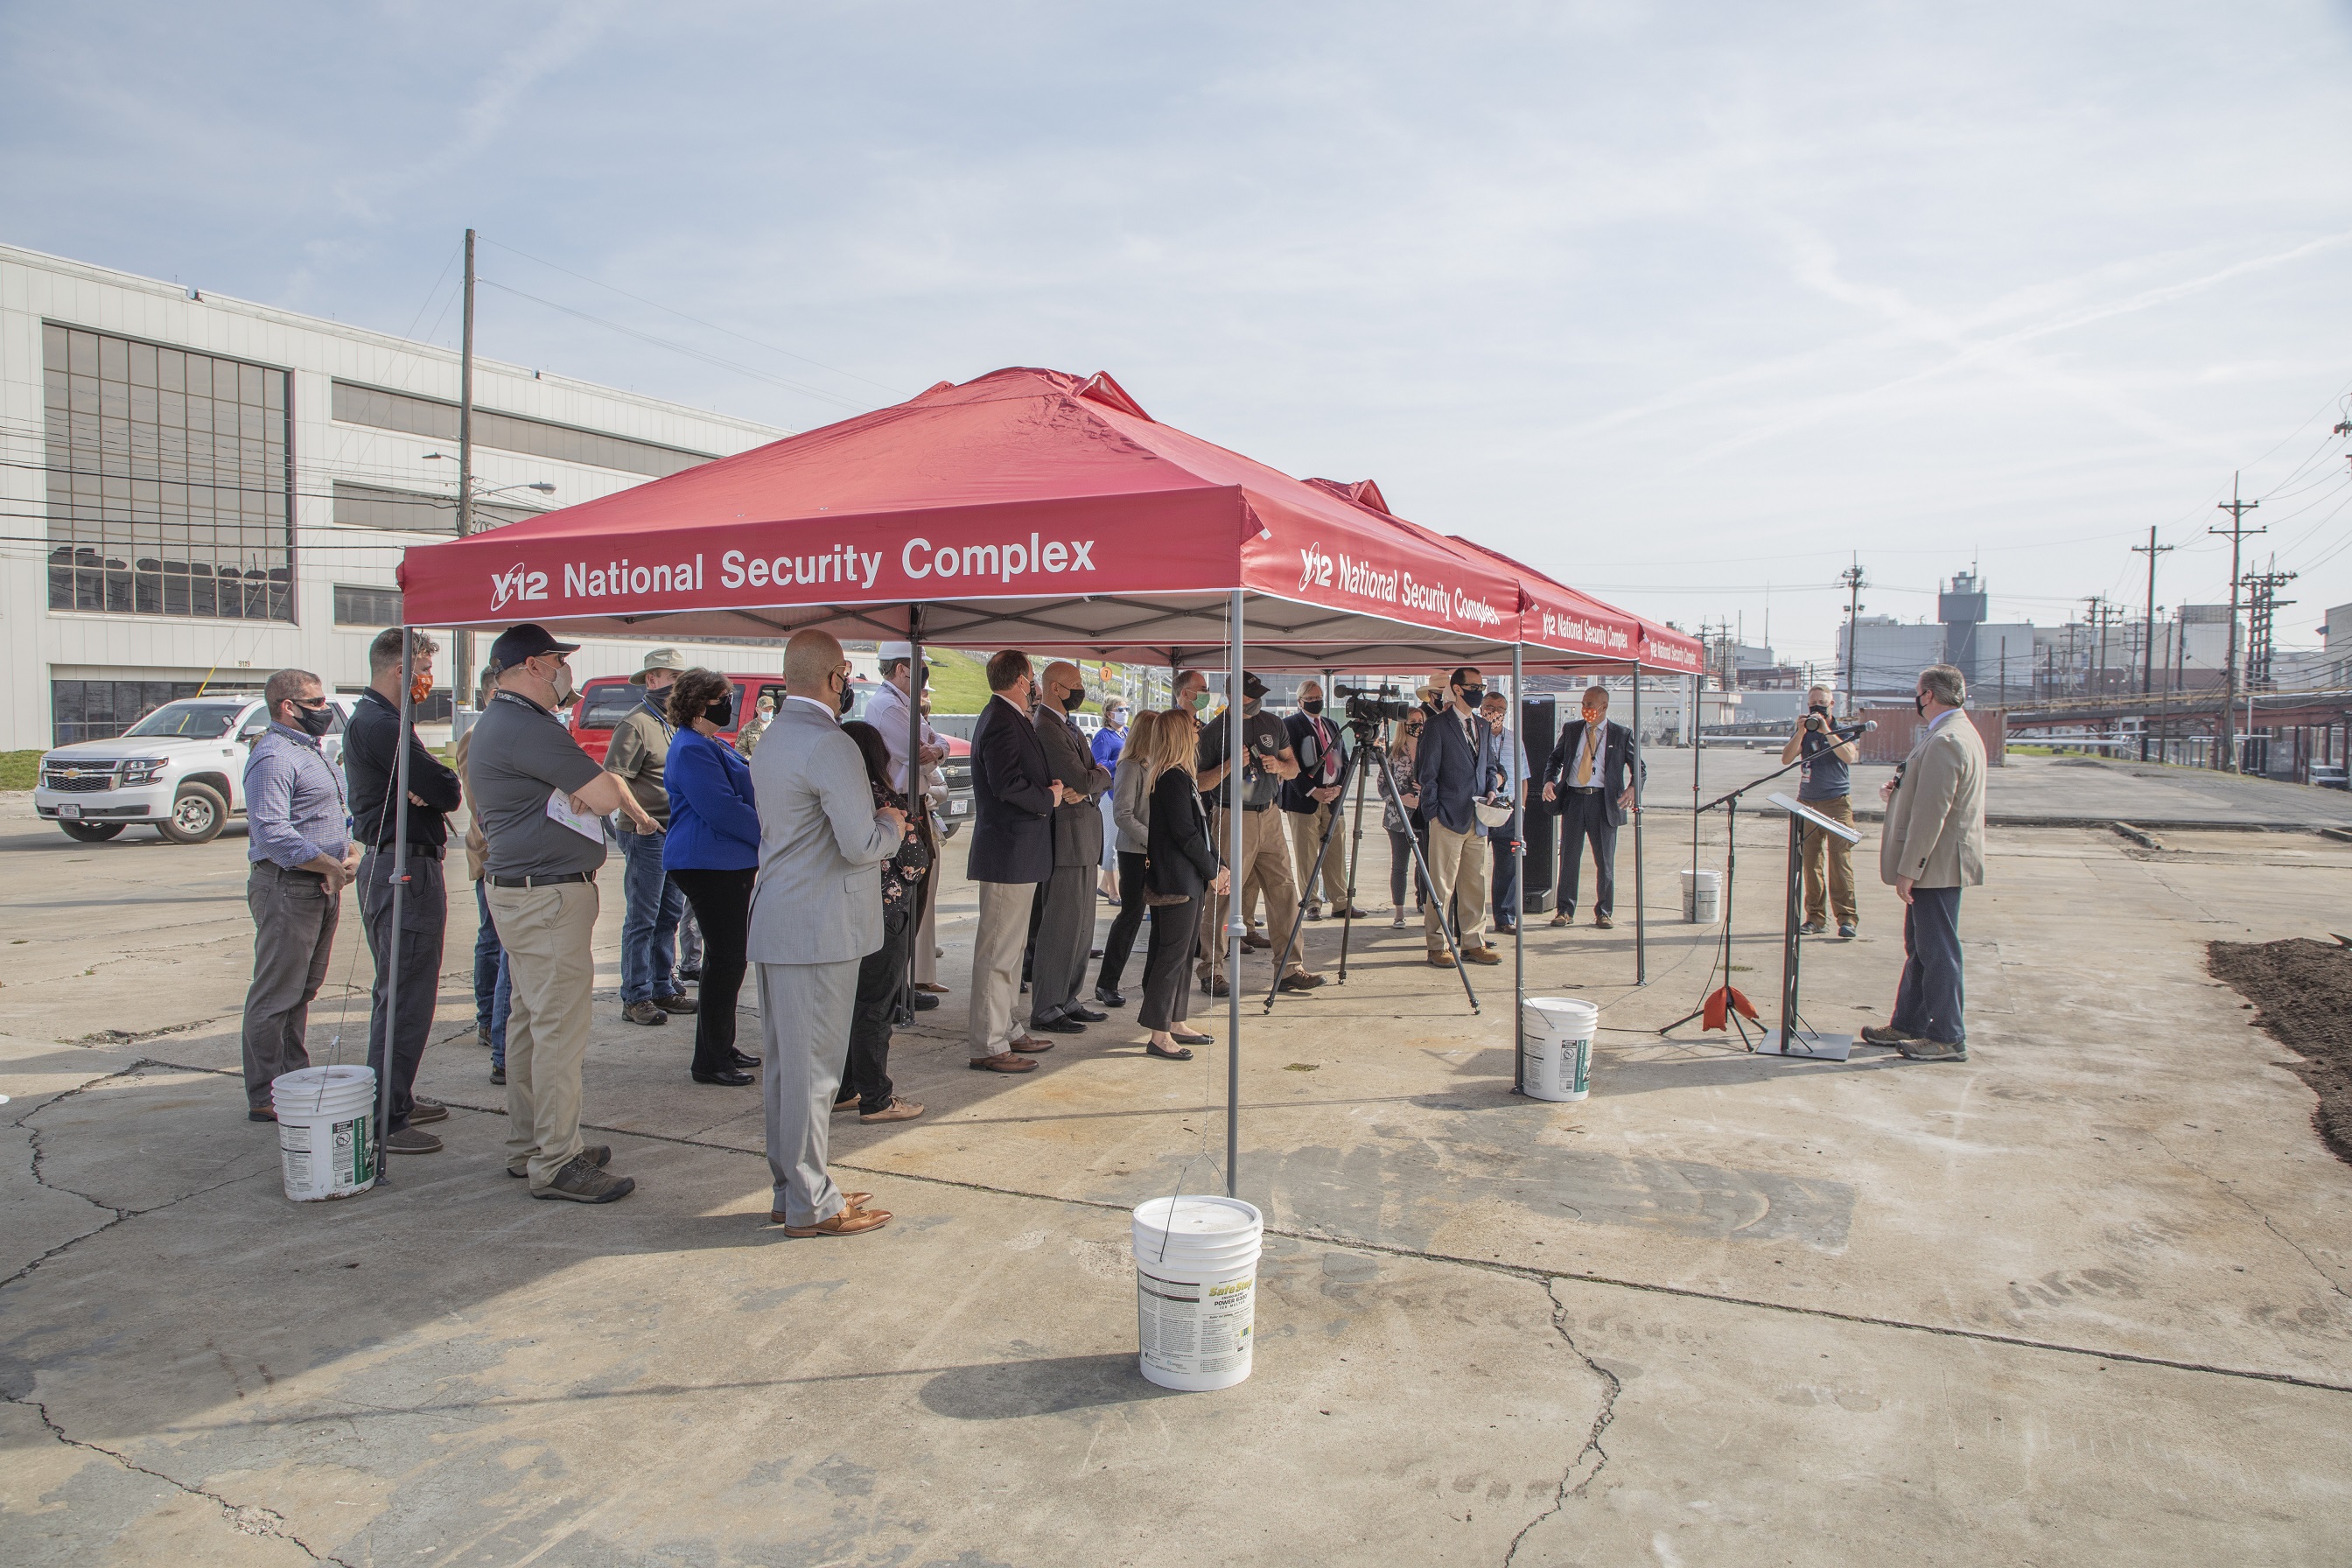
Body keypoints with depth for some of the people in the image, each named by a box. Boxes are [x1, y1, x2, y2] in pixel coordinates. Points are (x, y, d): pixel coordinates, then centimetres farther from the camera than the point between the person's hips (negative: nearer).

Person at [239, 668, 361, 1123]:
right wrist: (330, 866, -22)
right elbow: (271, 833, -23)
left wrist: (351, 849, 5)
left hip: (322, 886, 10)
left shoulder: (312, 752, 19)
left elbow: (336, 813, 24)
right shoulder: (273, 757, -13)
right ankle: (265, 1097, 3)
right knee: (276, 996, -3)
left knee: (303, 991, 17)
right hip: (286, 886, -10)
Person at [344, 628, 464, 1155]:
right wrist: (437, 787, 0)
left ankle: (395, 1099, 31)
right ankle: (384, 1122, -4)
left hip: (386, 867, 12)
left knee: (396, 992, 20)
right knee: (405, 998, -7)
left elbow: (433, 788, 9)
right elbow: (448, 790, -21)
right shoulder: (384, 727, -18)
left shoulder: (368, 720, 17)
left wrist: (426, 790, -12)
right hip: (407, 869, -12)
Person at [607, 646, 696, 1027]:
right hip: (647, 835, -8)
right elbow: (613, 778, -16)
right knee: (642, 918, -3)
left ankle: (664, 989, 23)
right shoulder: (636, 723, -10)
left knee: (670, 915, 14)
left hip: (678, 833, 8)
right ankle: (636, 998, 4)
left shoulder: (677, 723, 16)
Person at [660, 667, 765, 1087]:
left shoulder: (715, 745, 17)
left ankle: (722, 1048, 26)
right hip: (709, 866, -11)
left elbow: (742, 796, 26)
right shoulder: (691, 750, -16)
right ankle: (709, 1061, 2)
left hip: (730, 864, 11)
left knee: (731, 958, 15)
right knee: (726, 959, -7)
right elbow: (722, 809, -23)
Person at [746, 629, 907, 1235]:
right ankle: (811, 1206, 9)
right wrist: (890, 825, 0)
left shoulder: (770, 741, 14)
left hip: (773, 925, 10)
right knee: (812, 1067, -1)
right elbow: (861, 845, -21)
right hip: (819, 931, -10)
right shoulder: (830, 746, -17)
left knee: (786, 1064, 15)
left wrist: (875, 822, 14)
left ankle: (790, 1191, 26)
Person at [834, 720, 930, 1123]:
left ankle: (842, 1089, 25)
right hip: (883, 912, -8)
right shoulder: (878, 797, -17)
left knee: (847, 1001, 16)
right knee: (876, 1004, 0)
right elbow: (913, 856, -15)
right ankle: (875, 1100, 8)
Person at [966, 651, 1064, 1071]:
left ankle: (1006, 1029, 29)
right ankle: (988, 1047, 0)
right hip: (1009, 853, -11)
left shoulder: (1008, 718, 15)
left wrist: (1048, 788, 2)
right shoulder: (1002, 722, -17)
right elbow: (1007, 784, -27)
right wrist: (1049, 798, -12)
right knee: (998, 950, -5)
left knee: (1010, 947, 18)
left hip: (1018, 854, 11)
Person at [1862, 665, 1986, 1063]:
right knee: (1919, 948, 16)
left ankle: (1948, 1038, 5)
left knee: (1937, 951, -3)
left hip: (1937, 864, -11)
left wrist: (1908, 870, -22)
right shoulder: (1960, 732, 14)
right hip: (1938, 864, 11)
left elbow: (1931, 812, -24)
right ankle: (1907, 1025, 25)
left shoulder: (1944, 741, -21)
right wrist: (1897, 790, 7)